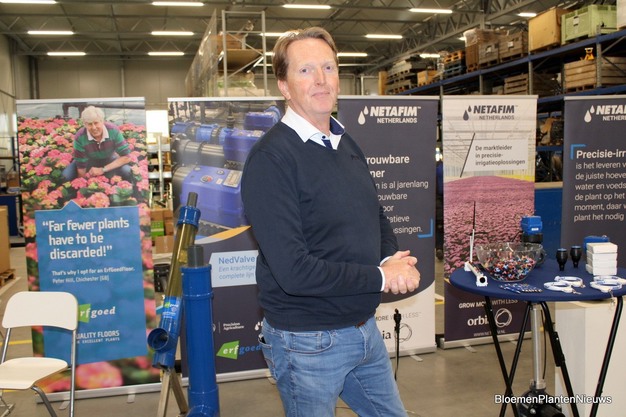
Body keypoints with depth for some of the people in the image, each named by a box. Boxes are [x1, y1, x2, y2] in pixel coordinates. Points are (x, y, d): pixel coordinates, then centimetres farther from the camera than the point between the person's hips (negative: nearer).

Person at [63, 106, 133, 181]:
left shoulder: (113, 131, -30)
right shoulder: (79, 138, -30)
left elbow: (126, 157, -27)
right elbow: (81, 167, -22)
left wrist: (103, 169, -31)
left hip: (109, 159, 0)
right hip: (89, 161, 0)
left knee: (127, 172, -29)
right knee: (66, 176, -22)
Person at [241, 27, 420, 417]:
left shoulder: (347, 145, 7)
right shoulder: (271, 158, -20)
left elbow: (379, 220, 15)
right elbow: (293, 271, -26)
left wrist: (391, 260, -7)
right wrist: (381, 276, -17)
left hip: (365, 327, 8)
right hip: (309, 341, -7)